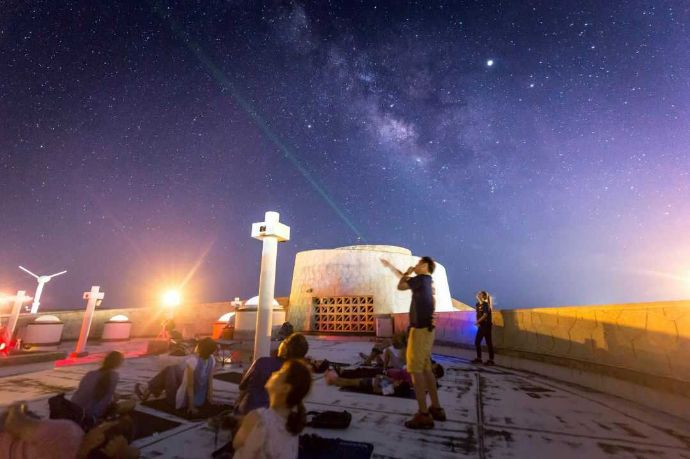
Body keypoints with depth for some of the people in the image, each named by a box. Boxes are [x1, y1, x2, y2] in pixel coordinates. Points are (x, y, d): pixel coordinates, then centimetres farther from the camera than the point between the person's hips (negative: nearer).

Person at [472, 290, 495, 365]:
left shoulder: (485, 304, -12)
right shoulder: (477, 304, 10)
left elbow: (485, 315, -20)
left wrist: (477, 322, -21)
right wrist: (478, 323, -1)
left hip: (486, 326, -8)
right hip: (481, 326, 8)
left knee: (489, 343, -1)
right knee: (477, 342, 9)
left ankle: (491, 360, 8)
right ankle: (479, 358, 20)